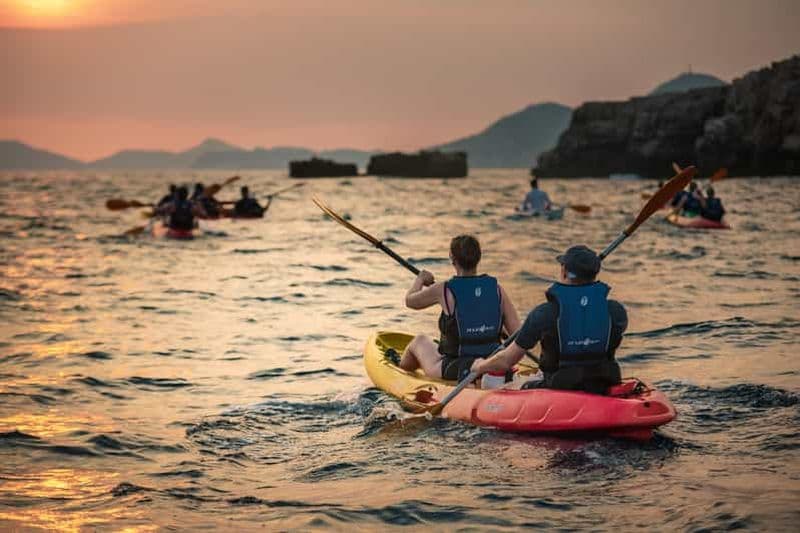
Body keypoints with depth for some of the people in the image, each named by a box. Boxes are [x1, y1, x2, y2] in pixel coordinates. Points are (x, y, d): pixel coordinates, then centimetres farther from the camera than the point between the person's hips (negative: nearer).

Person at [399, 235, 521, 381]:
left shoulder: (443, 290, -13)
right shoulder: (497, 289, -5)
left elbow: (410, 301, 7)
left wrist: (420, 279, 26)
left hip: (453, 374, -3)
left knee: (419, 340, 28)